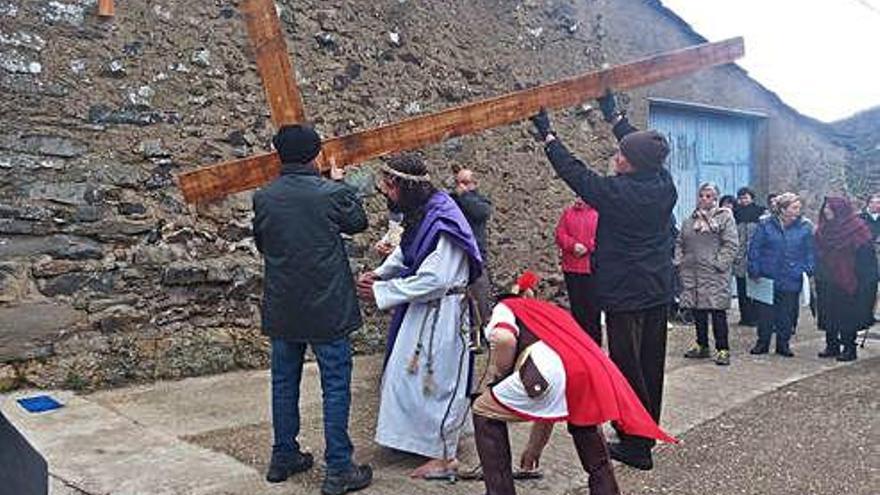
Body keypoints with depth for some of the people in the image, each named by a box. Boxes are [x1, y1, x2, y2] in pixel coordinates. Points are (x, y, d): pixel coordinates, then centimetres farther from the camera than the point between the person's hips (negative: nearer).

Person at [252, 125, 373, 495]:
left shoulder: (263, 198, -3)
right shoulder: (332, 194, -13)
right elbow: (358, 223, 7)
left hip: (281, 309, 4)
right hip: (327, 308, -4)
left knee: (284, 382, 17)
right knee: (335, 386, 4)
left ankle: (283, 457, 29)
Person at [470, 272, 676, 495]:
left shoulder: (505, 307, 24)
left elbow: (505, 338, -6)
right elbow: (551, 405, 42)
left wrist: (496, 374, 14)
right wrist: (535, 447, 49)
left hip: (555, 373, -6)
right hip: (593, 370, 6)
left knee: (485, 412, 21)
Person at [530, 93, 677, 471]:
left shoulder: (618, 192, -19)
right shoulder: (664, 185, 0)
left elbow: (575, 173, -8)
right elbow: (643, 149, 16)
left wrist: (547, 134, 3)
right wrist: (613, 114, 25)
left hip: (625, 294, -7)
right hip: (659, 292, 8)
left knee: (627, 367, 2)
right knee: (651, 364, 16)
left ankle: (635, 445, 10)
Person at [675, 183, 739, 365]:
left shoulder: (725, 217, 0)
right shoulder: (690, 219, 16)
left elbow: (731, 244, -7)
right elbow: (680, 243, 21)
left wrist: (719, 263, -14)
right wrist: (679, 261, 8)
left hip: (714, 275, -5)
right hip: (691, 272, 5)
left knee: (717, 311, -5)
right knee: (698, 311, 11)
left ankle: (722, 349, 2)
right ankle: (701, 345, 23)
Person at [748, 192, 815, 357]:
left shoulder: (804, 228, 2)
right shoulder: (766, 226, -2)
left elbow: (810, 252, 8)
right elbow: (754, 249, 1)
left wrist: (809, 271, -3)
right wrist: (754, 271, -3)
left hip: (792, 280, 1)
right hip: (768, 278, -1)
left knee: (787, 314, 8)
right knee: (766, 313, 6)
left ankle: (783, 344, 23)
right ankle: (762, 343, 20)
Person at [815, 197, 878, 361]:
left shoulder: (856, 229, -10)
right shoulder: (823, 230, 9)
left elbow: (866, 258, -12)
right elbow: (818, 256, 14)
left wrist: (863, 283, -16)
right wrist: (818, 277, 9)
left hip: (848, 282, -6)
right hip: (828, 283, 6)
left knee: (848, 316, 0)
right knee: (829, 315, 8)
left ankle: (849, 348, 9)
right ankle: (832, 346, 18)